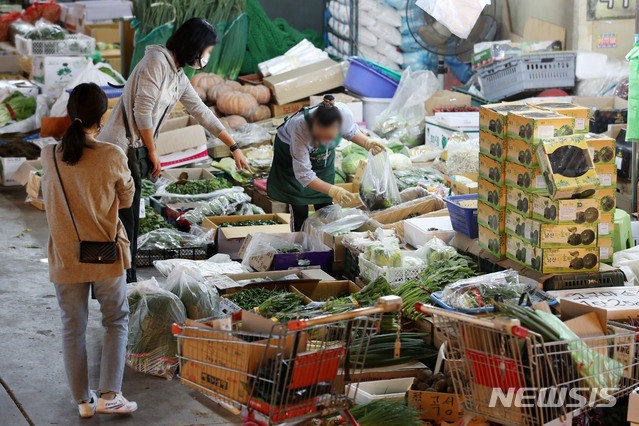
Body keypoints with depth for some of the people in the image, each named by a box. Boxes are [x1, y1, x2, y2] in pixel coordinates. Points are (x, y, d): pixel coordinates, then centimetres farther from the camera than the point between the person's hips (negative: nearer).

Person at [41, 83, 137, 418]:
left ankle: (83, 401, 23)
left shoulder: (49, 156, -10)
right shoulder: (112, 157, -17)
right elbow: (126, 199, -1)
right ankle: (109, 394, 7)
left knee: (72, 329, 16)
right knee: (116, 321, 17)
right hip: (106, 258, -2)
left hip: (65, 259, 2)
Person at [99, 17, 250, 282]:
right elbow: (142, 110, -18)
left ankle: (127, 285, 22)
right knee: (122, 222, -6)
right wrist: (152, 152, -9)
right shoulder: (157, 60, -14)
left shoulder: (179, 77, 15)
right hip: (118, 149, -9)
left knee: (131, 222, 14)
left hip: (134, 153, 9)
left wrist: (234, 147, 25)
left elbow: (202, 113, 22)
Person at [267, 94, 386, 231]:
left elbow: (350, 131, -5)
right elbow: (303, 175, -36)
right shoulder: (300, 128, -45)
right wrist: (332, 190, -44)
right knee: (299, 213, -2)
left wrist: (368, 143, -22)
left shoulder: (344, 113, -34)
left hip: (323, 158, 4)